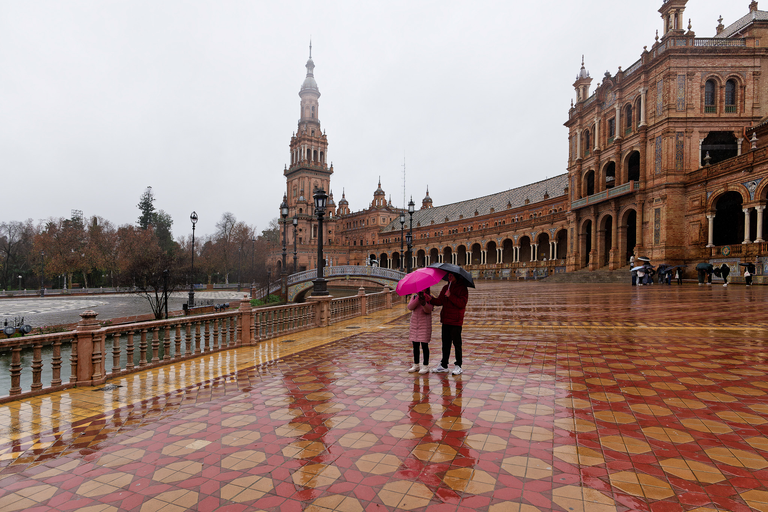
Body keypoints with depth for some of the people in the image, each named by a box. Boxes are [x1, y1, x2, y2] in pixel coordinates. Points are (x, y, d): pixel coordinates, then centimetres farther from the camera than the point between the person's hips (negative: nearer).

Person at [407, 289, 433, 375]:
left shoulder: (429, 298, -3)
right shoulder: (414, 297, 8)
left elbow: (428, 310, -18)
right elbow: (410, 307, -10)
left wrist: (423, 303, -37)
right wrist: (418, 299, -21)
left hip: (425, 325, -4)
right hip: (414, 324, 4)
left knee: (424, 345, -1)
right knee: (415, 345, 11)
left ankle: (426, 366, 10)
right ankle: (416, 365, 23)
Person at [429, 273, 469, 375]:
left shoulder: (462, 288, -7)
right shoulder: (445, 288, 13)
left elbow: (462, 303, -18)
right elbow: (439, 301, 7)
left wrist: (450, 296, -23)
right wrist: (430, 299, -9)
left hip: (456, 321, -6)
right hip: (446, 320, 6)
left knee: (457, 344, 3)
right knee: (445, 343, 12)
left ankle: (458, 366, 15)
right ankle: (444, 365, 22)